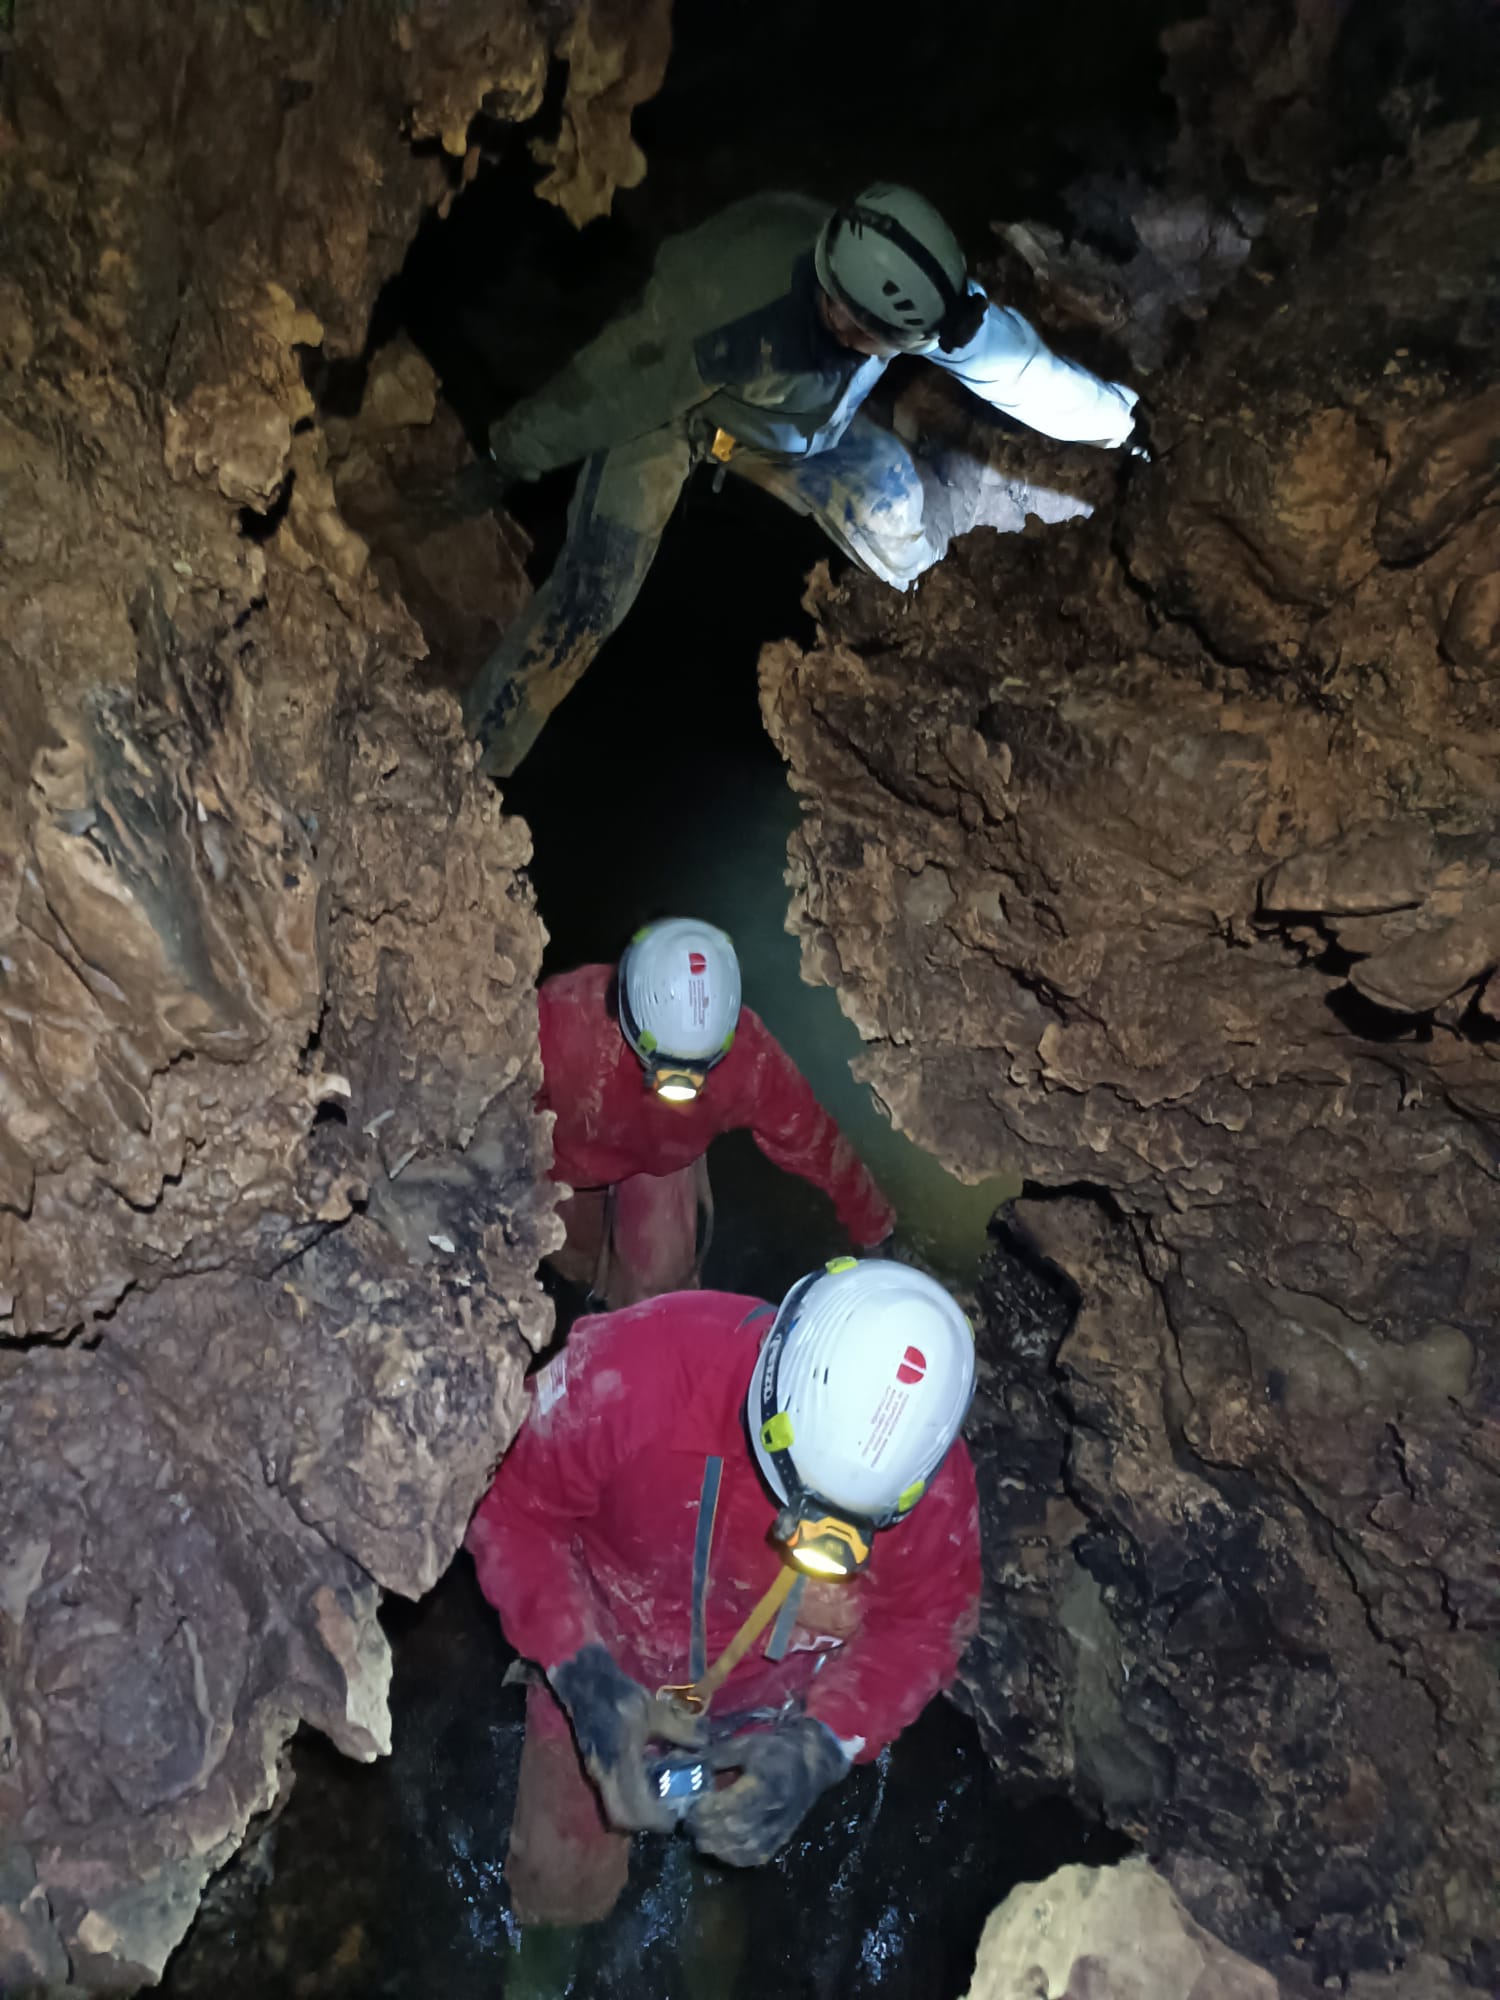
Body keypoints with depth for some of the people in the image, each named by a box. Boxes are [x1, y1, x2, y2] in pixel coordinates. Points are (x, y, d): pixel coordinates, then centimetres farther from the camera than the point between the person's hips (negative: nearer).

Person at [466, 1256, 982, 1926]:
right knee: (559, 1896, 20)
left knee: (745, 1845, 33)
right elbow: (511, 1507, -25)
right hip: (606, 1687, -1)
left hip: (766, 1711, 2)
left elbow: (926, 1622, -14)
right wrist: (583, 1676, -34)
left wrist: (821, 1745, -29)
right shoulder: (634, 1368, -41)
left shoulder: (935, 1483, -32)